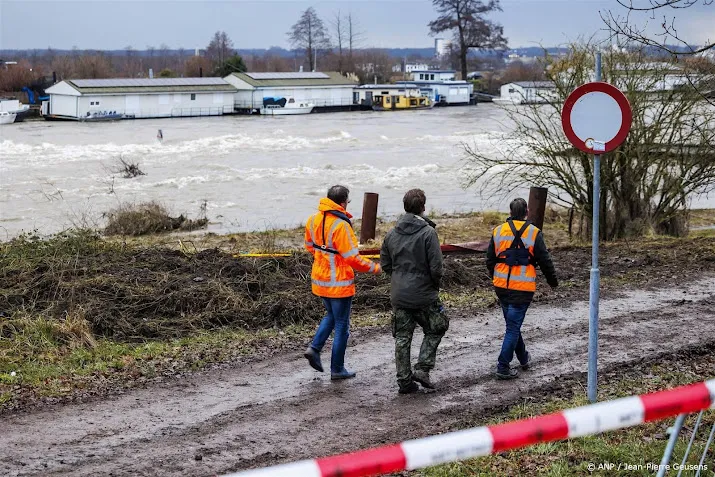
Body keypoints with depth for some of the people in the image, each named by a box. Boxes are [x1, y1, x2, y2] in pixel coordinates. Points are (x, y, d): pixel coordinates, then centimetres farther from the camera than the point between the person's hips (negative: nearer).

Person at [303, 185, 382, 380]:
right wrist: (374, 268, -9)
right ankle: (337, 370, 14)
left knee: (331, 316, 27)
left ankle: (314, 348, 9)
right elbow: (353, 258, -23)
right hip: (339, 283, -7)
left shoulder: (313, 220, 0)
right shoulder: (341, 225, -24)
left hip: (320, 279, 7)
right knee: (342, 326, 7)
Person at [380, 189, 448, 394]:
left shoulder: (391, 234, 3)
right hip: (423, 295, -4)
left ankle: (404, 381, 12)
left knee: (402, 339, 11)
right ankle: (423, 369, 5)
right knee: (434, 331, 16)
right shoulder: (428, 233, -14)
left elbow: (385, 265, 8)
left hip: (398, 295, 5)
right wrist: (435, 284, 3)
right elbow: (436, 267, -16)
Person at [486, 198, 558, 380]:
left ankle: (523, 358, 34)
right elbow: (545, 261, -3)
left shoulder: (498, 231, 4)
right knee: (513, 326, -1)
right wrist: (553, 281, 13)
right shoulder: (533, 233, -7)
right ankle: (503, 367, -3)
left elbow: (490, 260, 11)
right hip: (522, 288, -4)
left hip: (501, 286, 4)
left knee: (512, 323, 20)